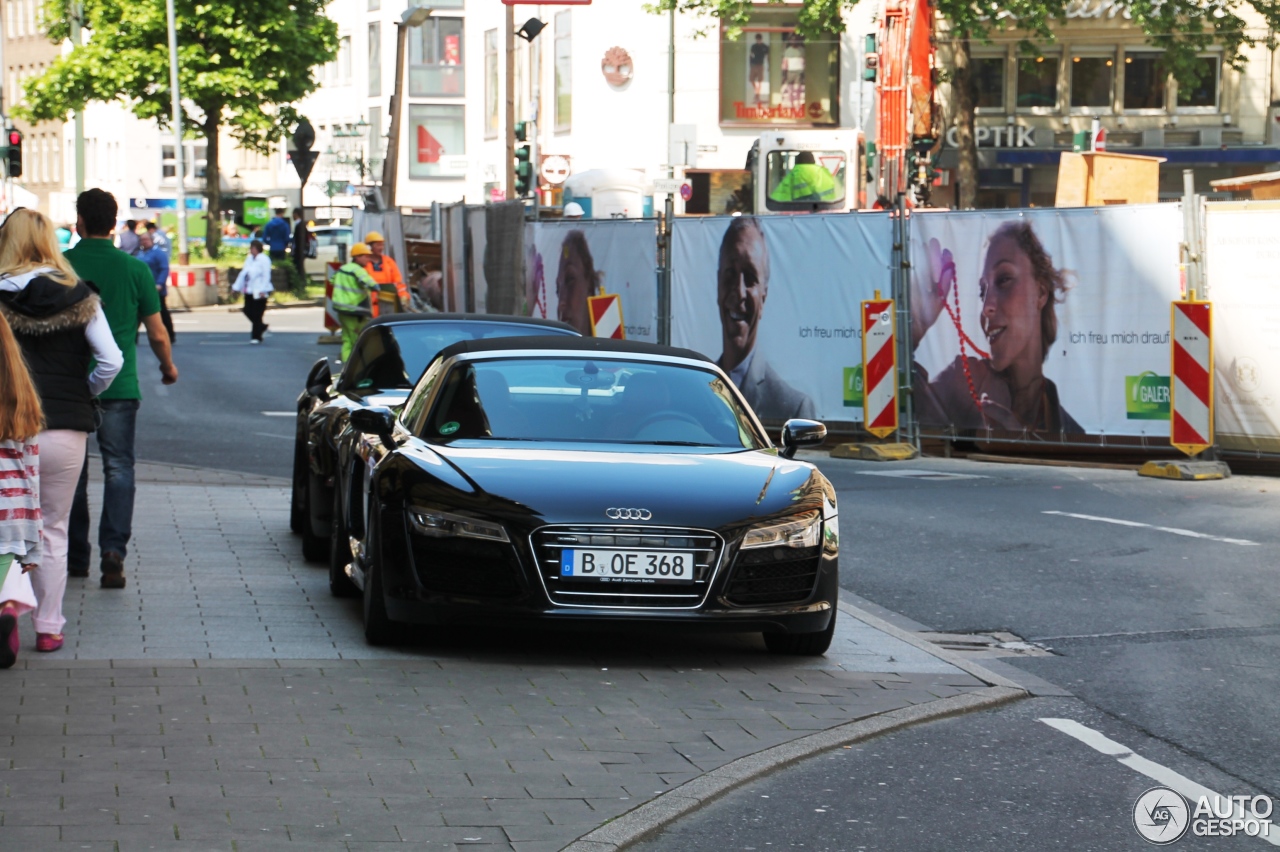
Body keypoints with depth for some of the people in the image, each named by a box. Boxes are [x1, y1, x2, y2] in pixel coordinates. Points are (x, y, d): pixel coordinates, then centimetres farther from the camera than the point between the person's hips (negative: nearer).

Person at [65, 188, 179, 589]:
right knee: (118, 468, 3)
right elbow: (157, 335, 2)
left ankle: (76, 556, 18)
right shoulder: (135, 270, -3)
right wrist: (168, 367, 22)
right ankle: (113, 551, -12)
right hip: (119, 387, 0)